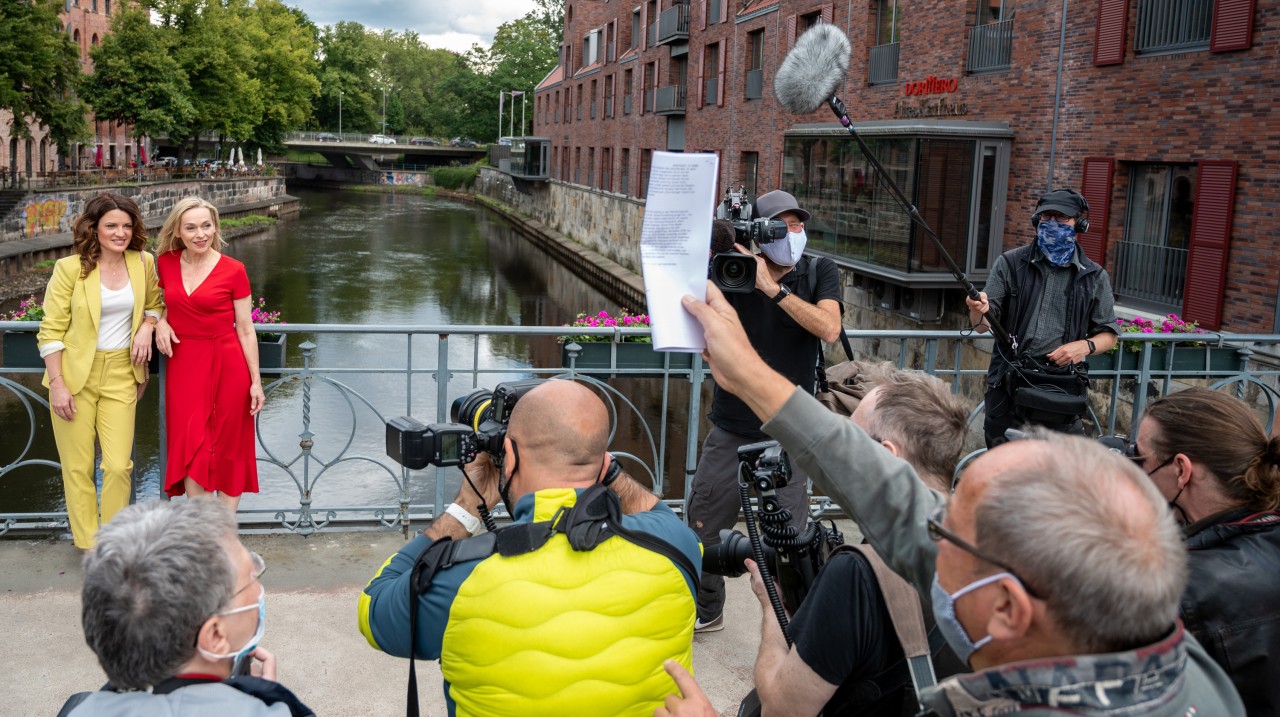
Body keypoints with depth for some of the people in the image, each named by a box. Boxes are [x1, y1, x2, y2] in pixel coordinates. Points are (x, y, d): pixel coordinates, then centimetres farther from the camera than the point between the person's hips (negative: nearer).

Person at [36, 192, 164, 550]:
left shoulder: (143, 262, 1)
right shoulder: (70, 268, -9)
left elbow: (154, 303, 20)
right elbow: (51, 332, -7)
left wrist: (147, 326, -3)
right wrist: (57, 385, -11)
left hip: (120, 376, 2)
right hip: (75, 376, -2)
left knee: (119, 465, -3)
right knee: (78, 467, 5)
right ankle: (88, 547, 21)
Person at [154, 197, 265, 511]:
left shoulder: (233, 270, -5)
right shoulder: (166, 262, 3)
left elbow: (245, 330, -2)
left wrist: (256, 382, -3)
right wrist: (160, 322, -1)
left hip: (226, 367, -2)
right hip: (183, 365, 3)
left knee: (228, 450, 5)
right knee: (191, 449, -1)